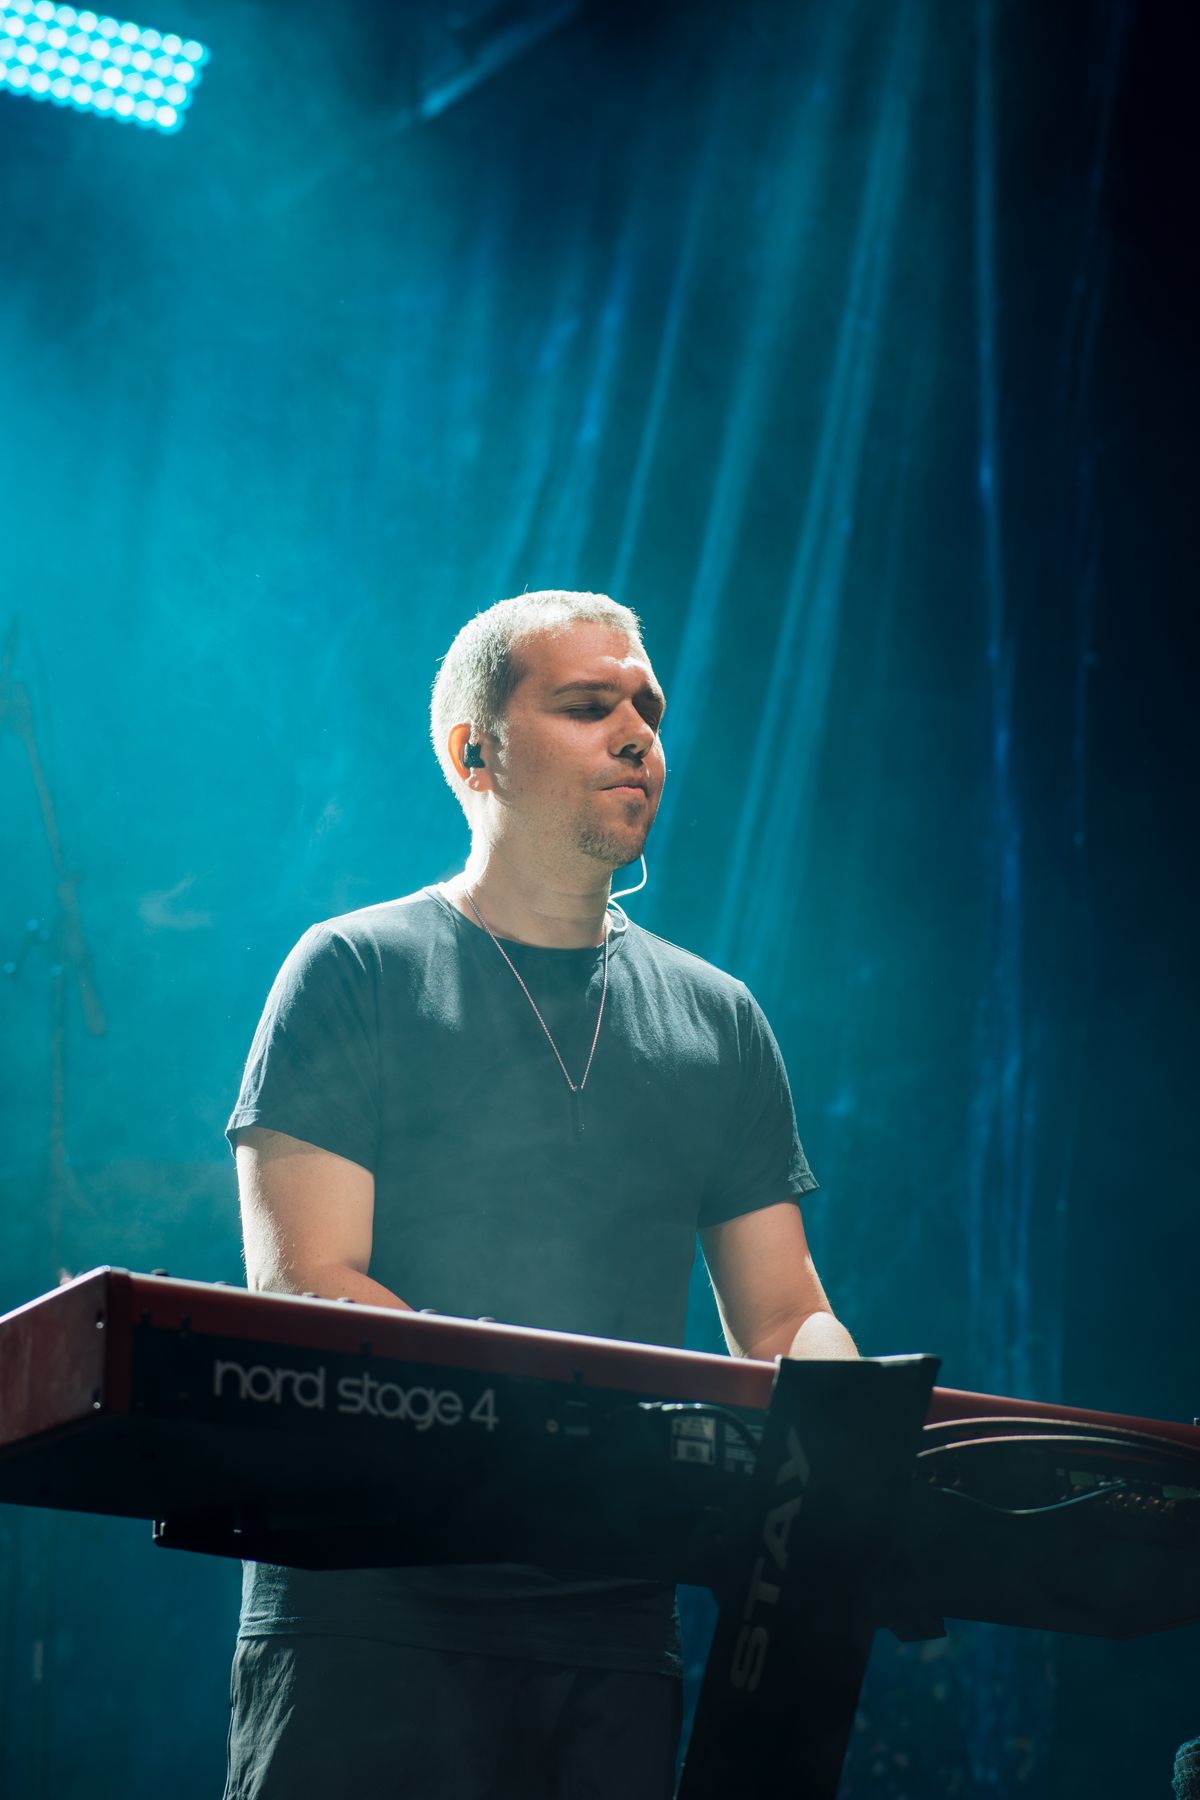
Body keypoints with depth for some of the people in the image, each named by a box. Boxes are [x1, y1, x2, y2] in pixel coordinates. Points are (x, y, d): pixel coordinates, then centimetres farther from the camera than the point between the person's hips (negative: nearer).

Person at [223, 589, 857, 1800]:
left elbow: (786, 1318, 15)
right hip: (373, 1602, -4)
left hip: (616, 1615, 4)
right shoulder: (357, 973, 2)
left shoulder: (717, 1021, 16)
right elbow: (300, 1286, -8)